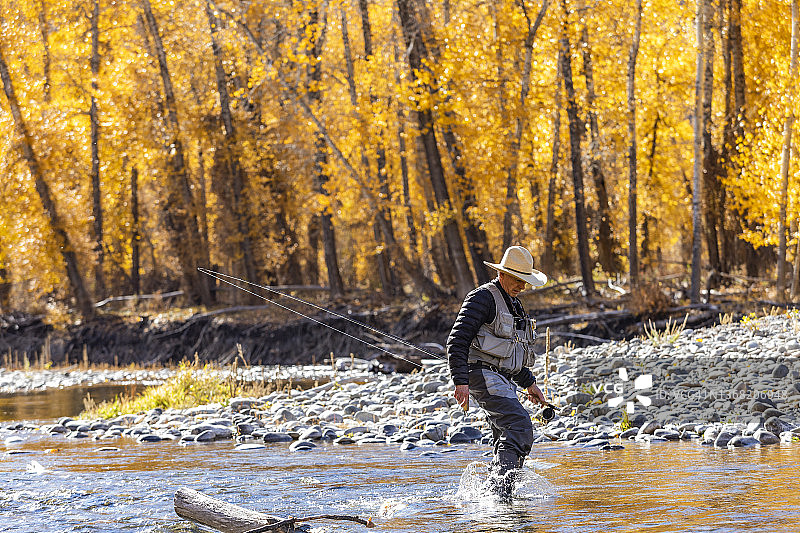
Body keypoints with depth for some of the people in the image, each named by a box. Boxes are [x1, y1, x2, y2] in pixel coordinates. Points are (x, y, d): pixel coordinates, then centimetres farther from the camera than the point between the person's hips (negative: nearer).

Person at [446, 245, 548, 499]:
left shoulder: (513, 304, 22)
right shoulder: (482, 298, -8)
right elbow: (457, 341, -15)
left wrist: (529, 383, 27)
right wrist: (461, 381, -23)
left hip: (504, 380, 10)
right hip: (484, 375, -10)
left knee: (506, 443, 5)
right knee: (519, 426, -23)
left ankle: (497, 496, 8)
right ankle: (500, 490, -30)